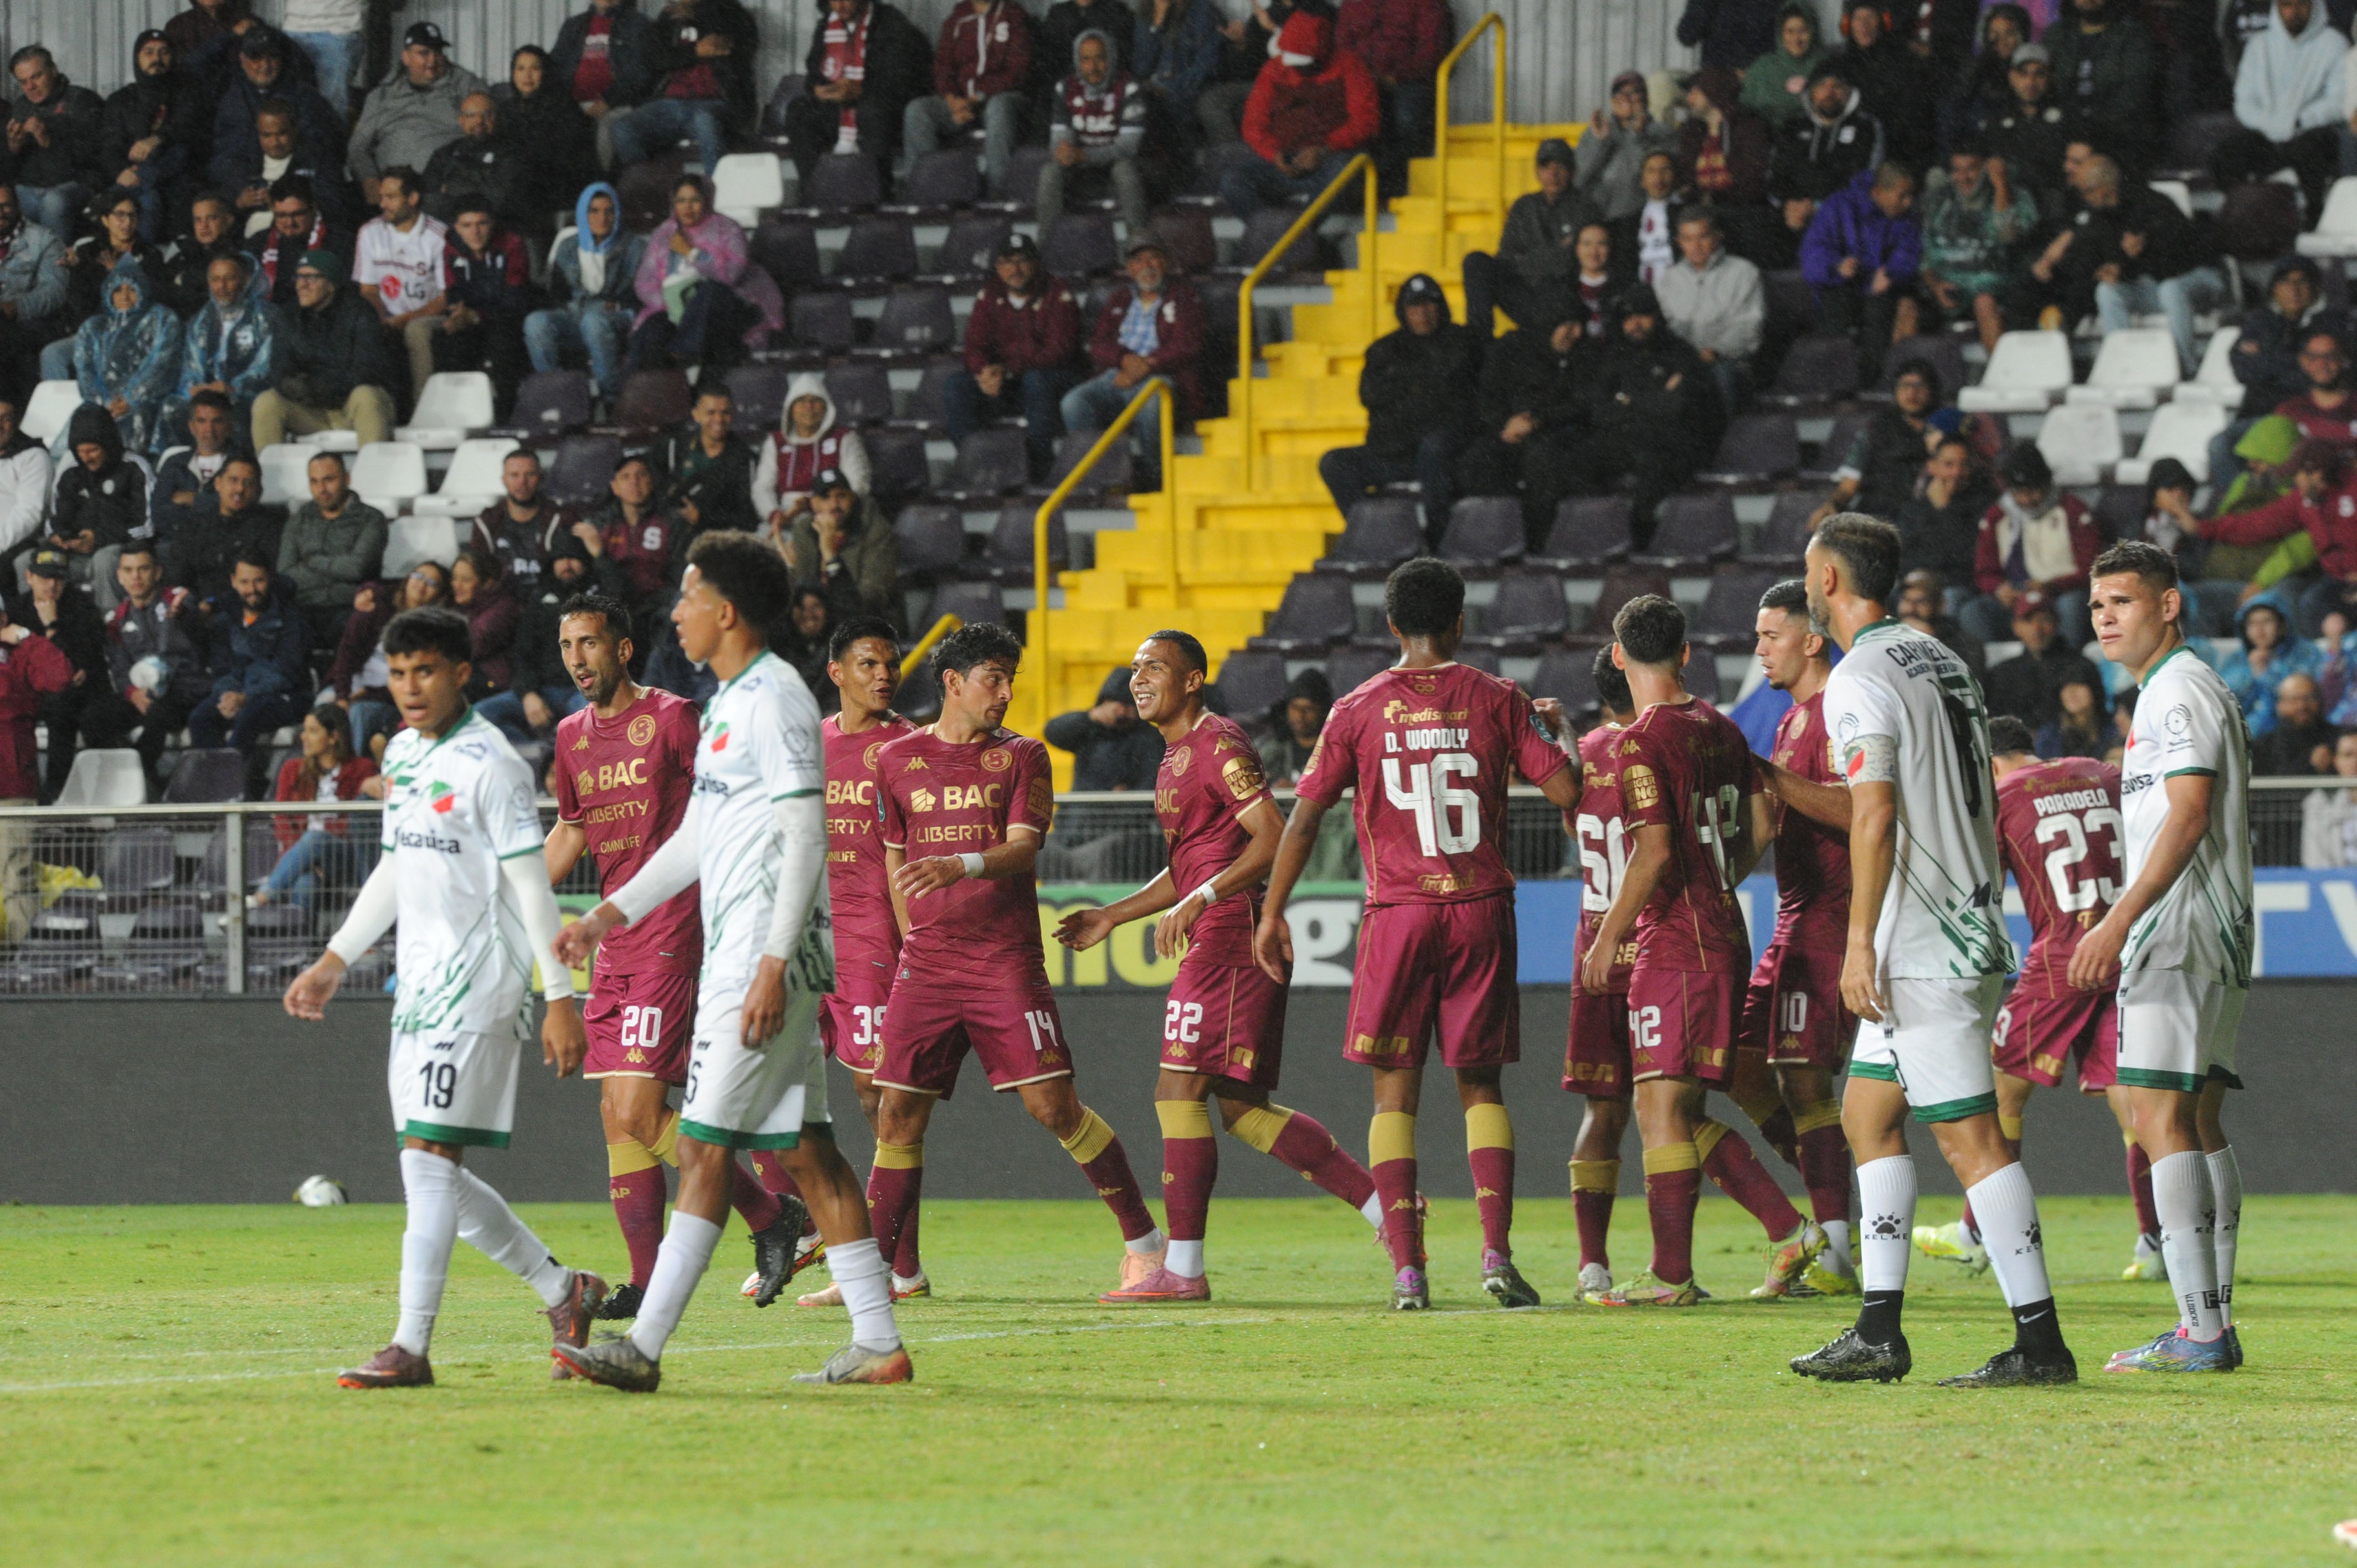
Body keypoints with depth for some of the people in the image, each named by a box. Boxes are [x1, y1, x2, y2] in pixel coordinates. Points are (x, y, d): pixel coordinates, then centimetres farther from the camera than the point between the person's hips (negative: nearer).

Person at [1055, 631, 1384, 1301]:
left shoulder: (1218, 745, -10)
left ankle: (1182, 1268, -8)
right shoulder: (1178, 756, 21)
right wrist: (1112, 916, 25)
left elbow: (1274, 840, -19)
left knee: (1180, 1091, -10)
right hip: (1217, 941, 10)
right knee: (1242, 1106, 10)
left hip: (1230, 937, -10)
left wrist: (1198, 901, -26)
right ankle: (1383, 1203, 12)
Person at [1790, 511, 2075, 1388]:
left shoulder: (1858, 680, -12)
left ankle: (2040, 1341, -9)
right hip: (1969, 925, 10)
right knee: (1867, 1116, 15)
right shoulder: (1942, 661, 16)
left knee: (1969, 1137, -8)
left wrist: (1861, 940, -19)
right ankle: (1878, 1333, 15)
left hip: (1920, 946, -10)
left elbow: (1875, 813, -21)